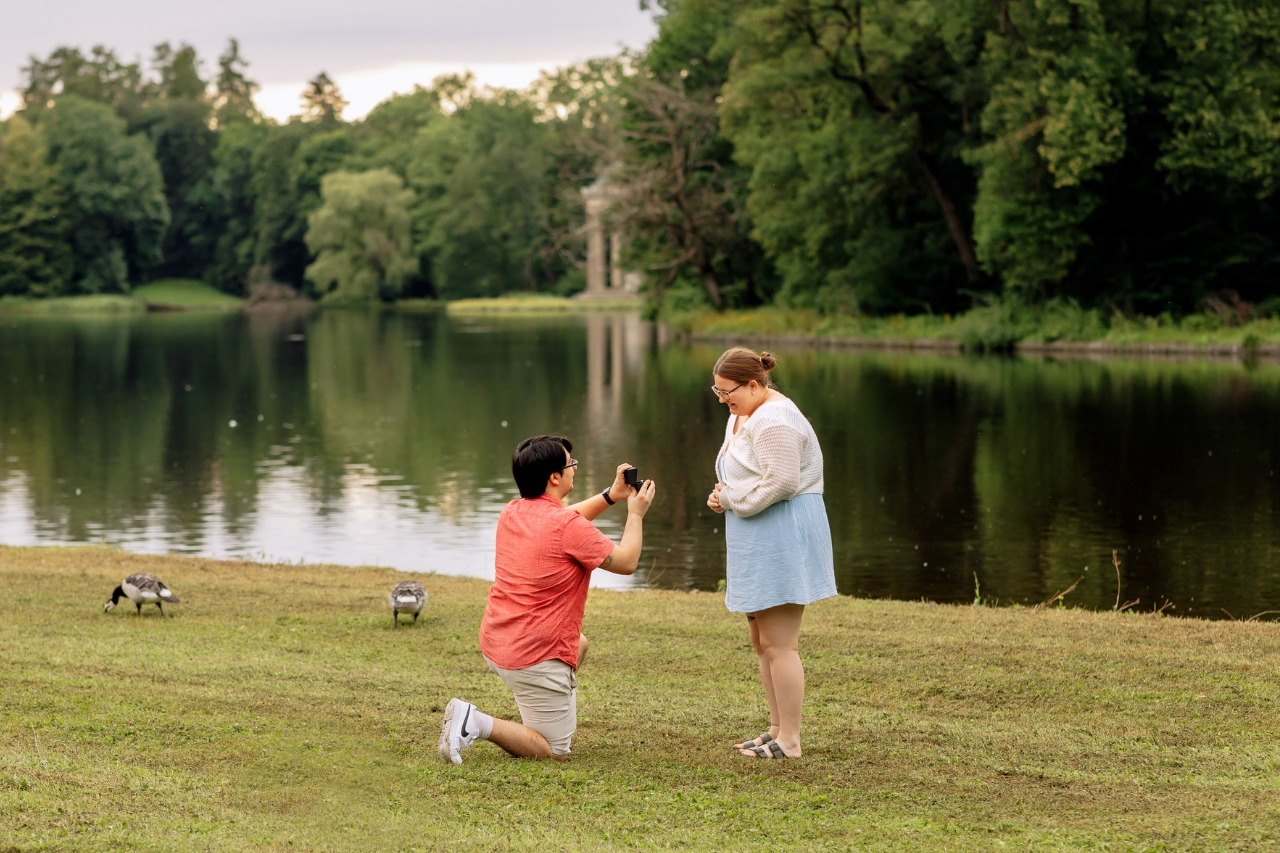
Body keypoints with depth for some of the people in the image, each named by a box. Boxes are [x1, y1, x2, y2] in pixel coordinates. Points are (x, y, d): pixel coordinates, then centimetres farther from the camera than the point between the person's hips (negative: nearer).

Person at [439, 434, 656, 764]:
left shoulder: (512, 512, 5)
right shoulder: (569, 527, -19)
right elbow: (626, 562, -8)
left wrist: (610, 496, 21)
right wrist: (636, 513, 6)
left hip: (495, 644, 9)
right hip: (535, 658, -9)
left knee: (580, 644, 34)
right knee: (555, 752, 3)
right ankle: (478, 724, -15)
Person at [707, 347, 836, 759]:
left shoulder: (774, 420, -18)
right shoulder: (744, 415, 16)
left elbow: (781, 482, -26)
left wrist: (732, 499, -13)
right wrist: (722, 495, 6)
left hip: (783, 536, -11)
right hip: (759, 540, 11)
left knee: (778, 644, -8)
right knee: (762, 641, 16)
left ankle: (789, 740, -4)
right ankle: (777, 729, 24)